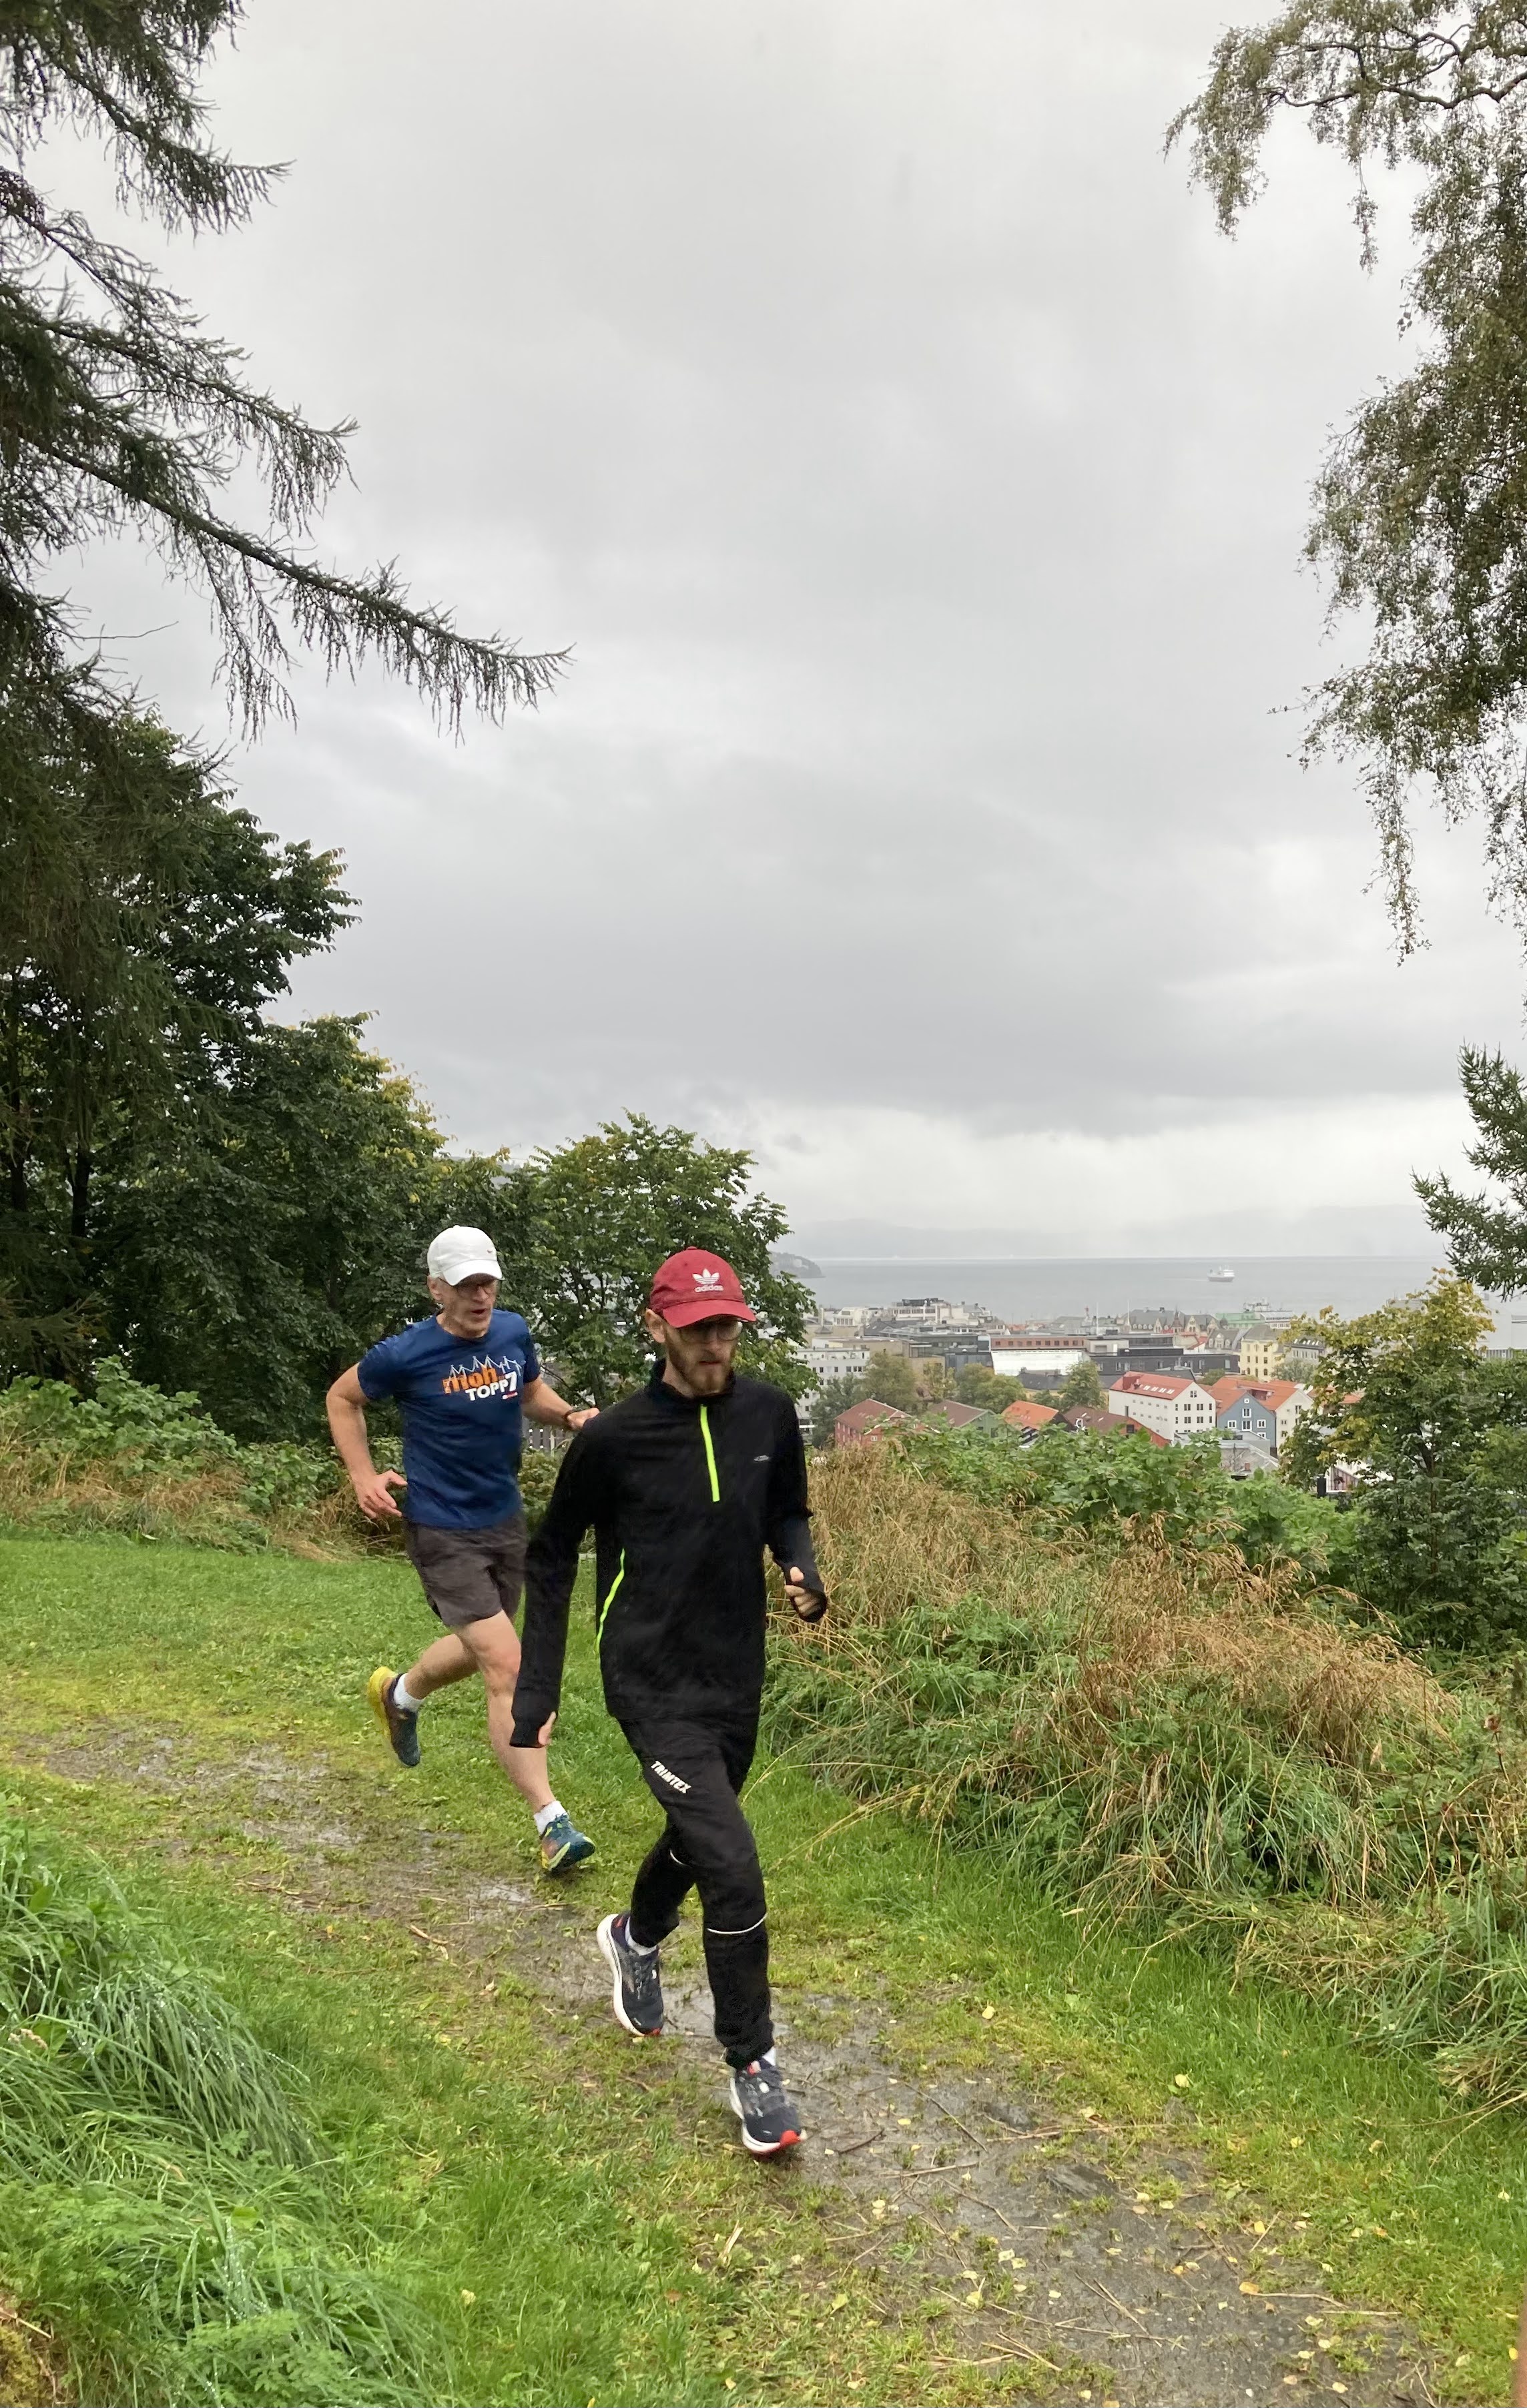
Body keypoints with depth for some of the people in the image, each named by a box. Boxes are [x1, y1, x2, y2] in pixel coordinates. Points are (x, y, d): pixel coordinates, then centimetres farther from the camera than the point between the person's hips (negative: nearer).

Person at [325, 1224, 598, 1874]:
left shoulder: (513, 1332, -2)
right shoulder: (408, 1353, -16)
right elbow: (342, 1398, 1)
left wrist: (571, 1416, -3)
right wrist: (363, 1476, -9)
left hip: (506, 1520, 7)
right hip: (443, 1533, -6)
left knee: (479, 1649, 25)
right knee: (507, 1670, -12)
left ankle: (399, 1693, 56)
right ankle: (551, 1820, -7)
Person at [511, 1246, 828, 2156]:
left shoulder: (769, 1414, -5)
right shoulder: (614, 1438, -16)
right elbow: (552, 1559, -2)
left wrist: (803, 1571, -10)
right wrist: (537, 1691, -2)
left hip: (738, 1677, 5)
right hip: (654, 1682, -5)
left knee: (697, 1839, 25)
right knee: (734, 1869, -12)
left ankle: (637, 1939, 57)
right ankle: (754, 2065, 10)